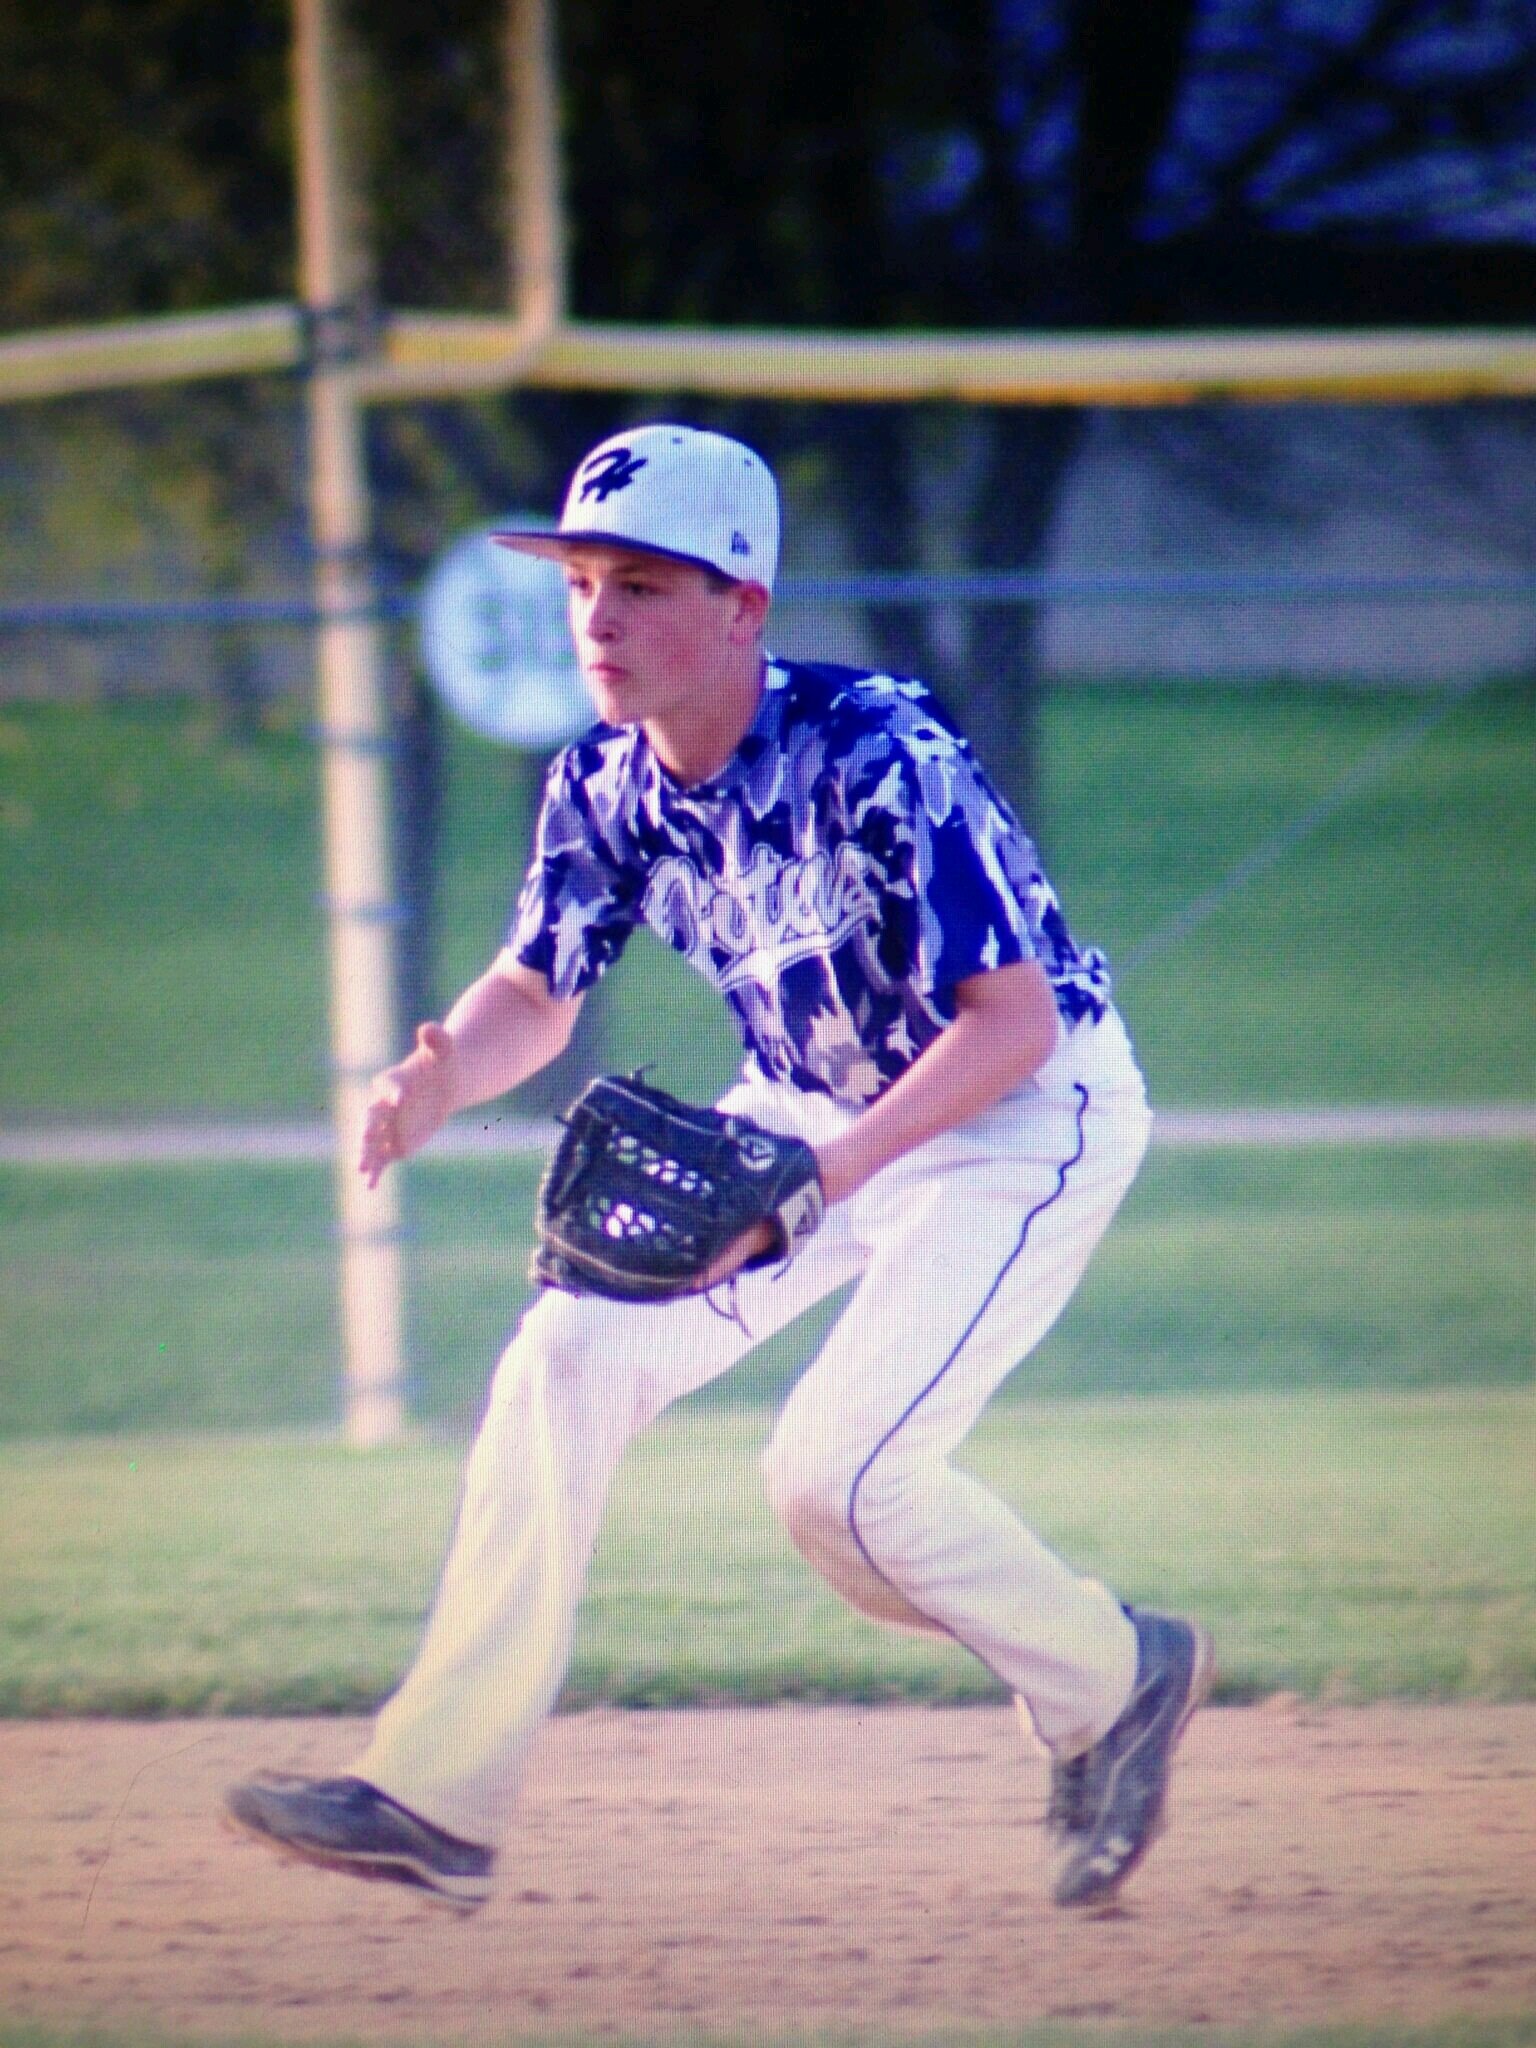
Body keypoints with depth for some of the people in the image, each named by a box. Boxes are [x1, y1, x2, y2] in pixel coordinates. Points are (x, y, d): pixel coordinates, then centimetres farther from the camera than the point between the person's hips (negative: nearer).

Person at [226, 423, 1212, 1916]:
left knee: (833, 1474, -18)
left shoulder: (877, 759, -30)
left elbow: (1015, 1023, -29)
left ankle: (1114, 1682, 10)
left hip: (1029, 1114, -7)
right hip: (812, 1110, 7)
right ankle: (438, 1798, -3)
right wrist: (446, 1076, -20)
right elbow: (536, 995, 4)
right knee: (569, 1363, -6)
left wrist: (825, 1177, -39)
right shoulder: (606, 782, -9)